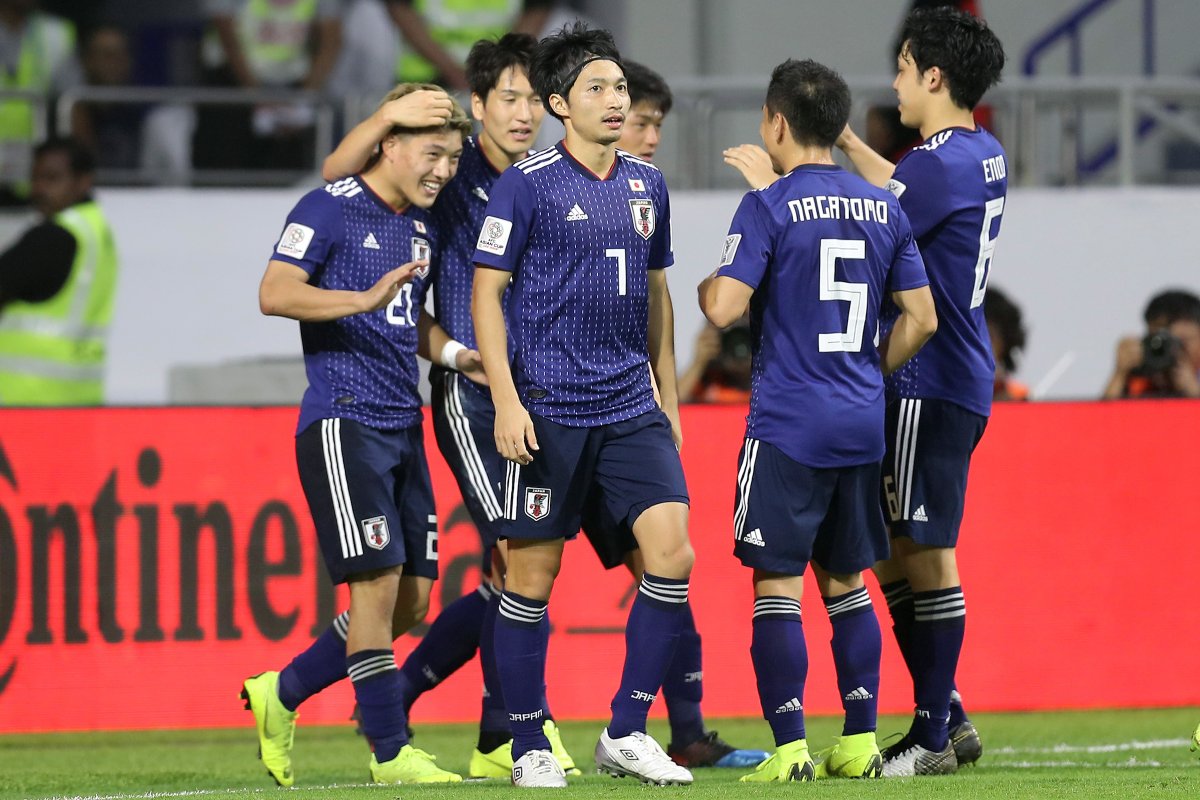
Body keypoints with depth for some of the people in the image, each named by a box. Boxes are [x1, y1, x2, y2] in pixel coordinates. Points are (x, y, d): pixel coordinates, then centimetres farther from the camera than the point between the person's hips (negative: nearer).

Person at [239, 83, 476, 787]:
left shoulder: (423, 224, 17)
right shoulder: (330, 209, -8)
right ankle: (392, 753, -5)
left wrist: (454, 352, 7)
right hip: (343, 423, -9)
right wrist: (366, 299, -31)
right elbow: (275, 293, -19)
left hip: (403, 426, 9)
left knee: (413, 598, 7)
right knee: (379, 581, -11)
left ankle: (283, 694, 22)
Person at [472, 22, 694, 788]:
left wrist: (669, 399, 20)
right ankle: (530, 748, 12)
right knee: (532, 577, 1)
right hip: (550, 407, -5)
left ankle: (627, 732, 1)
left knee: (673, 555, -8)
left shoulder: (647, 185, 11)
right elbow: (486, 293, -6)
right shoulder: (527, 185, -6)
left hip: (631, 407, 5)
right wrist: (506, 401, -14)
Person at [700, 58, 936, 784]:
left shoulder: (768, 210, -9)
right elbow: (922, 319, 8)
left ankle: (791, 748, -8)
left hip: (788, 426, -5)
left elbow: (725, 308, -16)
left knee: (778, 583, -2)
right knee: (846, 583, 14)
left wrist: (707, 287, 6)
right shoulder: (886, 211, 8)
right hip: (862, 425, 5)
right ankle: (861, 743, 12)